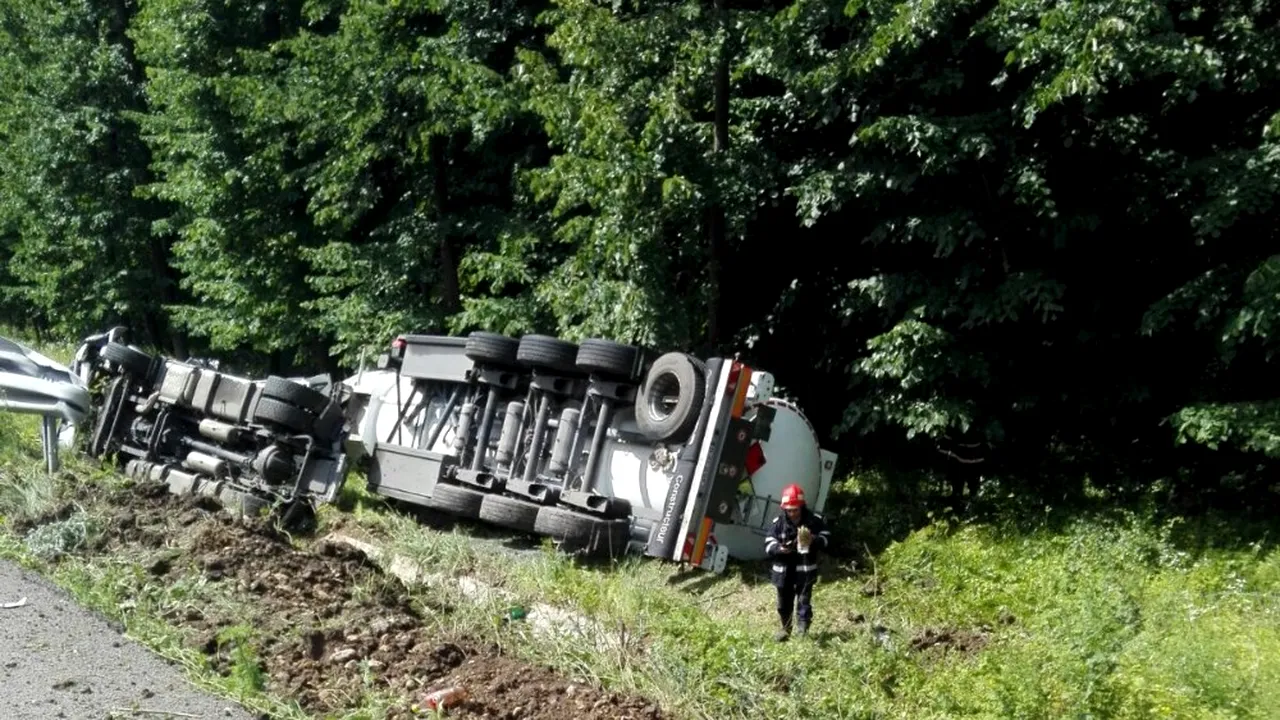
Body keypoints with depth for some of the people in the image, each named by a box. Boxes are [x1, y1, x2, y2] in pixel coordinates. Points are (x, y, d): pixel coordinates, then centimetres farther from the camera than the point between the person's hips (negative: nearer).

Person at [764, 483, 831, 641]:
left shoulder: (814, 520, -5)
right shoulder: (779, 522, -3)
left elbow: (826, 538, -1)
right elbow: (768, 544, -3)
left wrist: (813, 540, -23)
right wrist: (779, 548, -26)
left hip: (805, 569, -2)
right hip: (784, 570, 2)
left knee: (804, 601, -6)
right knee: (784, 602, 14)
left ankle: (803, 629, -3)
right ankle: (786, 629, 30)